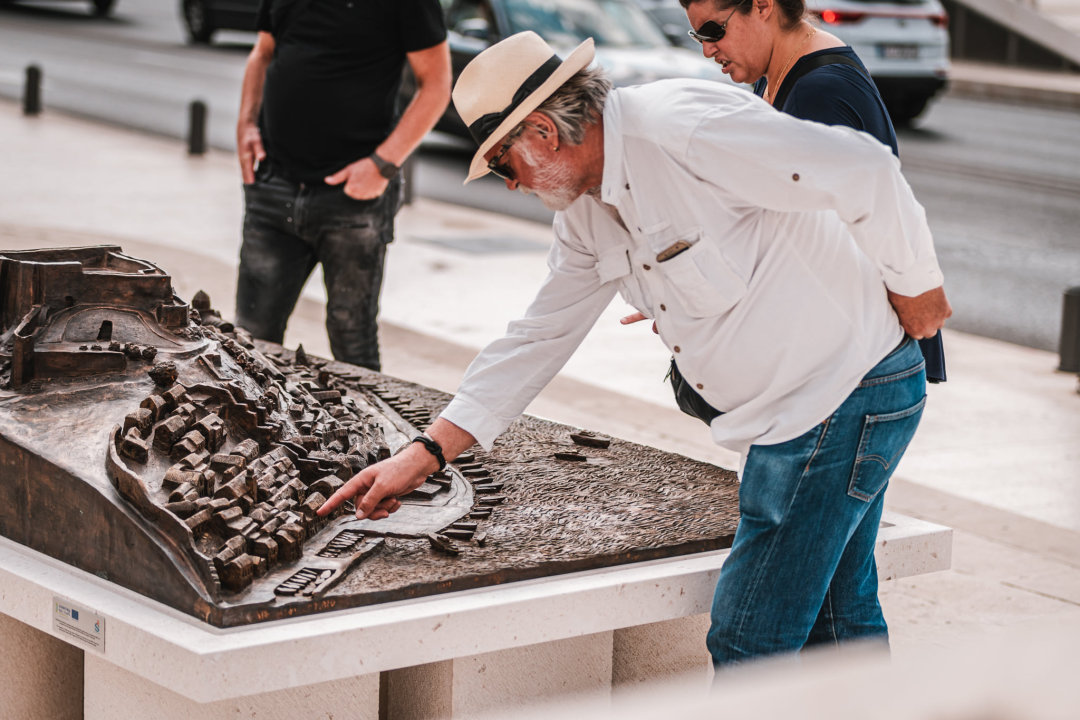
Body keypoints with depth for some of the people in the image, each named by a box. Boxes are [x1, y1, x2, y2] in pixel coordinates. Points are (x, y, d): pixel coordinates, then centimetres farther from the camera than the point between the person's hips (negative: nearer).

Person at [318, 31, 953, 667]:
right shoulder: (587, 211, 8)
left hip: (844, 395, -10)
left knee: (747, 645, -5)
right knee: (837, 628, 21)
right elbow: (540, 337, 13)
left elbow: (865, 170, -25)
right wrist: (425, 455, 9)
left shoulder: (684, 127, -23)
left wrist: (918, 291, -11)